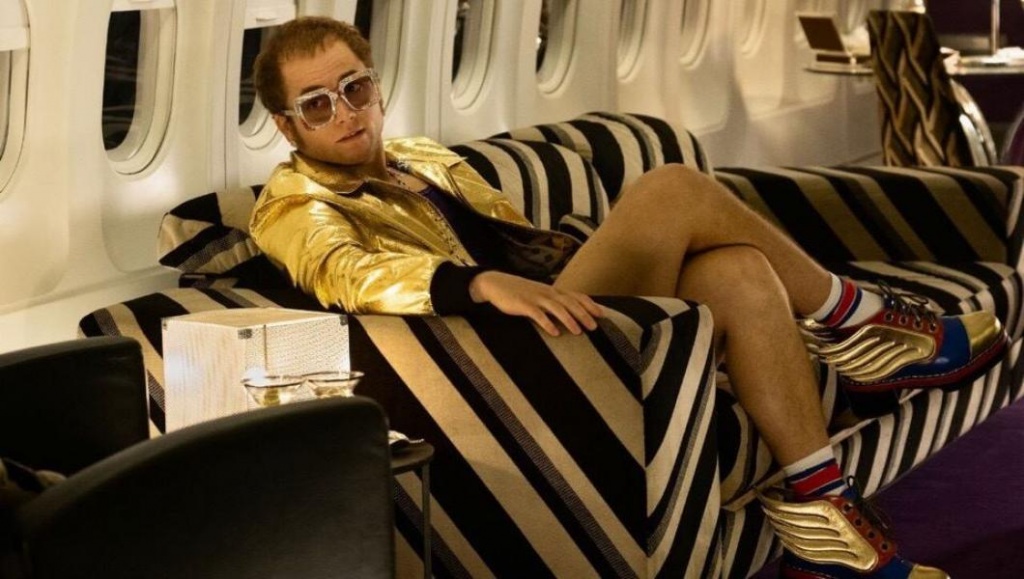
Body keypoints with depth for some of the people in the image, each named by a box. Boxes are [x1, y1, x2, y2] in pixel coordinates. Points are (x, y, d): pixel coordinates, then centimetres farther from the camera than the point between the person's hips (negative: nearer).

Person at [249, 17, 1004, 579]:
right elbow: (345, 271, -22)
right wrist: (482, 283, -41)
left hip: (572, 304, 8)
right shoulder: (293, 207, 1)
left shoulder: (426, 159, 27)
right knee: (672, 191, -21)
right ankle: (856, 327, -4)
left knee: (739, 273, -19)